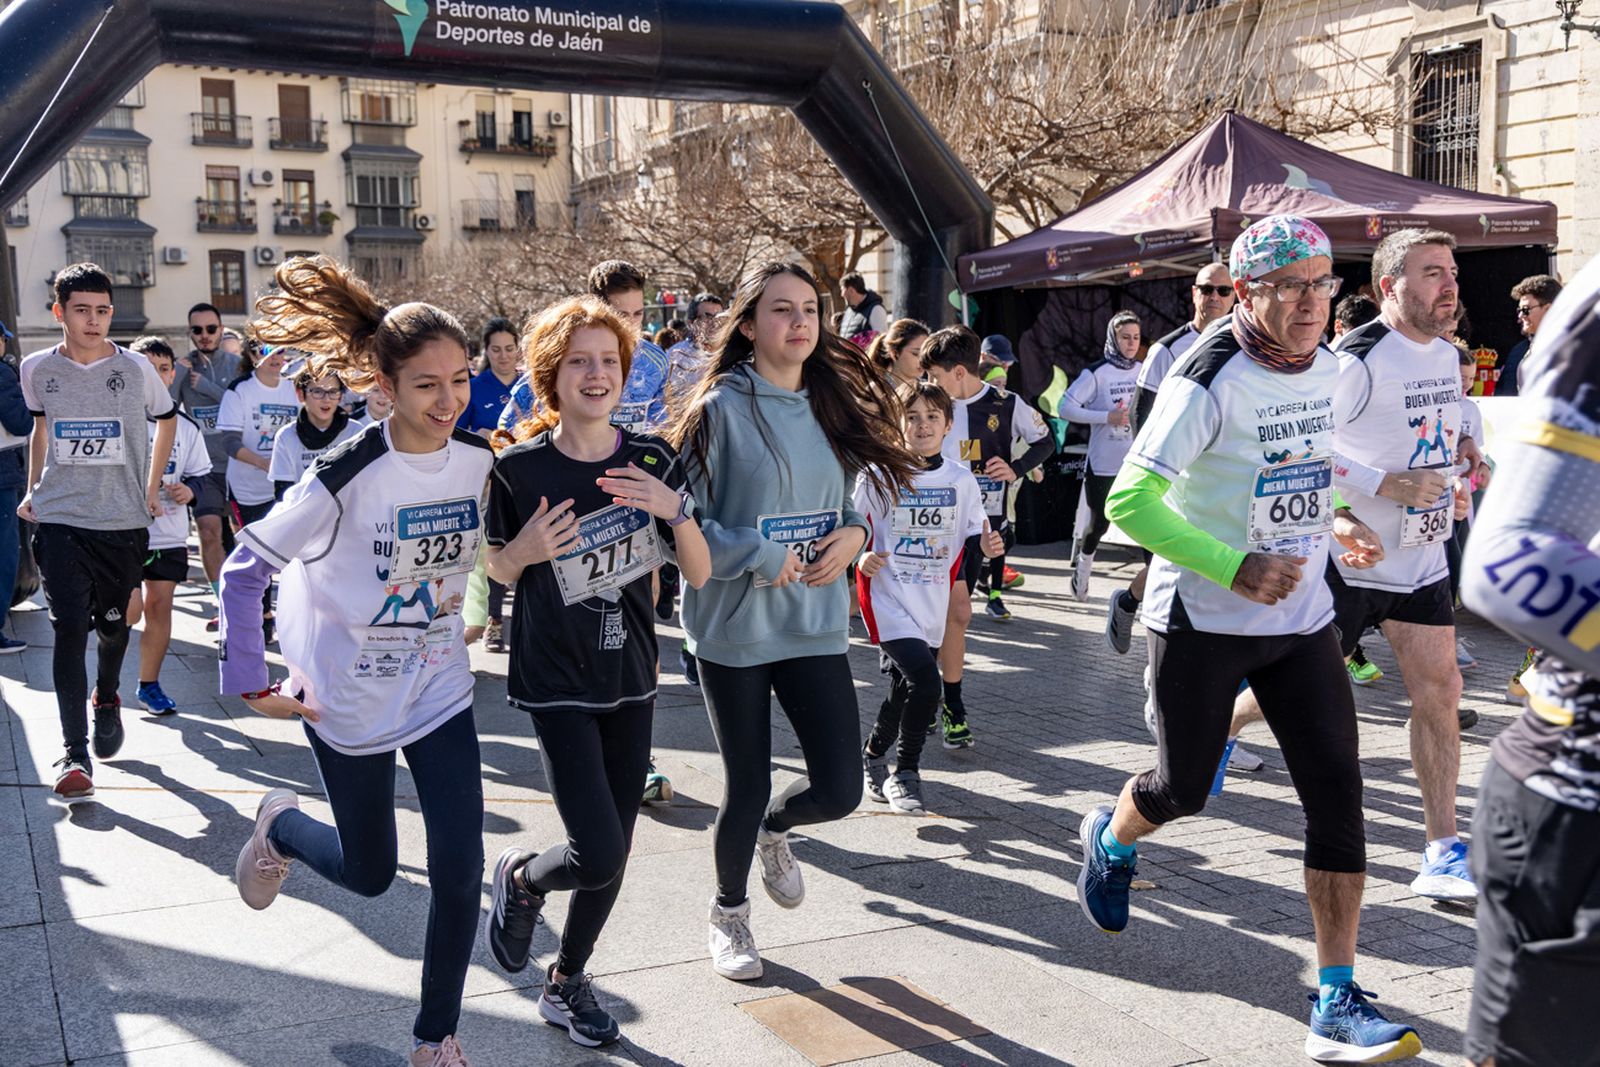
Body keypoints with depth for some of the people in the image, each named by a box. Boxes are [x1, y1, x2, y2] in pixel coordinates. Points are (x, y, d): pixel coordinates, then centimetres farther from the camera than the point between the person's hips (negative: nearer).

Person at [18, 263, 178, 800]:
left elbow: (167, 418, 14)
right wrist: (32, 489, 19)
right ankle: (75, 751, -9)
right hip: (59, 518, 0)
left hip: (124, 520, 1)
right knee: (69, 629, -11)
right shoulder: (37, 369, 0)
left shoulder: (135, 368, -4)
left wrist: (152, 487, 11)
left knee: (113, 624, 14)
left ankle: (106, 697, 45)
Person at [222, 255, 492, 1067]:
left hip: (439, 687, 4)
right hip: (348, 696, -3)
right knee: (370, 873, 11)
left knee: (460, 870, -2)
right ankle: (280, 824, 45)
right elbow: (245, 568, -15)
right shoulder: (346, 478, -22)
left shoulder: (482, 460, -9)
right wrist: (252, 684, -15)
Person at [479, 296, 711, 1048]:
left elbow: (699, 574, -4)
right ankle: (521, 879, 21)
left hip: (631, 681, 4)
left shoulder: (652, 462, -4)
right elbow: (495, 569, 2)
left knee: (614, 854, 11)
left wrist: (676, 511, -23)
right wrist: (525, 551, -21)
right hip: (555, 684, -4)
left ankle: (567, 982, 34)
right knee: (598, 855, -13)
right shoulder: (519, 469, -12)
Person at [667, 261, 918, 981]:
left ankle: (774, 828, 35)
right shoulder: (722, 408, -10)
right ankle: (729, 913, 36)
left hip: (815, 623, 4)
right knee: (747, 786, 7)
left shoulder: (832, 406, 7)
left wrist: (856, 533, -5)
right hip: (734, 625, -4)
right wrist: (764, 556, -19)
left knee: (839, 789, -2)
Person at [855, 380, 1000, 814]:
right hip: (889, 600, -5)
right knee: (925, 681, -20)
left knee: (904, 691, 13)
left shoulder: (961, 480, 6)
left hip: (933, 606, 5)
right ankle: (905, 774, -3)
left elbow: (972, 534, 14)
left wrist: (987, 545, -7)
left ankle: (873, 755, 39)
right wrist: (862, 557, -18)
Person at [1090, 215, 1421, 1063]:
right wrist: (1232, 567, -27)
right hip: (1202, 621, -5)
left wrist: (1333, 522, 4)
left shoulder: (1325, 365, 4)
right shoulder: (1209, 379, -19)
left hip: (1301, 619, 6)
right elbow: (1130, 503, -21)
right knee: (1183, 789, 9)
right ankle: (1109, 839, 47)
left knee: (1336, 793, -3)